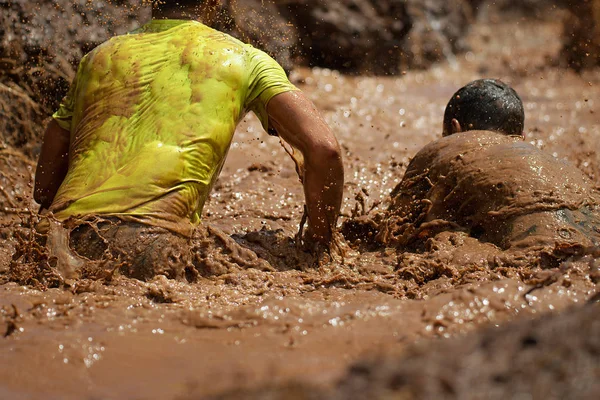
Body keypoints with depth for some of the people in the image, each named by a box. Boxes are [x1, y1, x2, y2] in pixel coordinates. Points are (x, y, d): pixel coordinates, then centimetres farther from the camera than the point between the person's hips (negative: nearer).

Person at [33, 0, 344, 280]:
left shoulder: (99, 56, 29)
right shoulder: (243, 59, 18)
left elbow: (44, 184, 30)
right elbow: (323, 150, 8)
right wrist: (317, 247, 19)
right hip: (153, 232, -5)